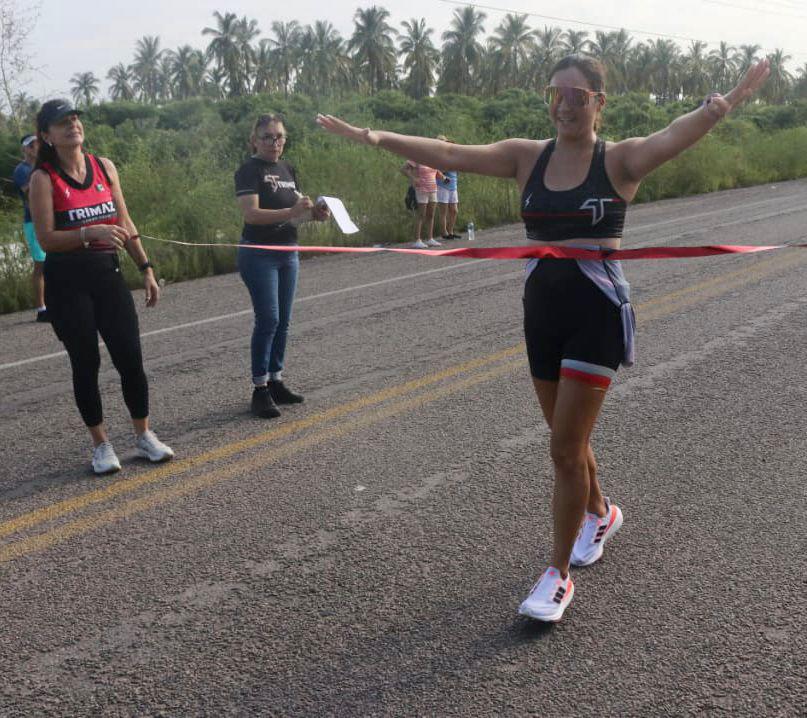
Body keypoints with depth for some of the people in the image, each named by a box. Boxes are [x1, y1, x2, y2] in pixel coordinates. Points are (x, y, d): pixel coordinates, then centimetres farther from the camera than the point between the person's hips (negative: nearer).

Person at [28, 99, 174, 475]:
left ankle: (144, 435, 18)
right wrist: (90, 233, -25)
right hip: (67, 281, -3)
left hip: (108, 273, 4)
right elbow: (46, 238, -11)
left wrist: (146, 269, 10)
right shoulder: (44, 178, -5)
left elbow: (125, 223, 13)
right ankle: (101, 445, 17)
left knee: (130, 357, 2)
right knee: (86, 363, 4)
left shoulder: (104, 167, 7)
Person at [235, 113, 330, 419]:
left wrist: (315, 211, -6)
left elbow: (298, 207, 17)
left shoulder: (287, 169, 11)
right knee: (268, 319, -10)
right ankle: (260, 389, -2)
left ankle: (276, 382, 19)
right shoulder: (249, 170, -10)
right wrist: (292, 212, -30)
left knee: (283, 321, 9)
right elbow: (251, 214, -21)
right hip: (259, 255, -7)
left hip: (288, 253, 7)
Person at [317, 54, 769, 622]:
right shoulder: (528, 156, 4)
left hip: (598, 313, -4)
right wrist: (376, 138, -13)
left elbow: (674, 136, -27)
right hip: (542, 309, 5)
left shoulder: (620, 160, -7)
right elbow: (447, 154, -3)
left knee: (565, 447, -5)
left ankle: (558, 576, 10)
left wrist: (722, 106, -48)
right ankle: (600, 514, 47)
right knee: (568, 440, 18)